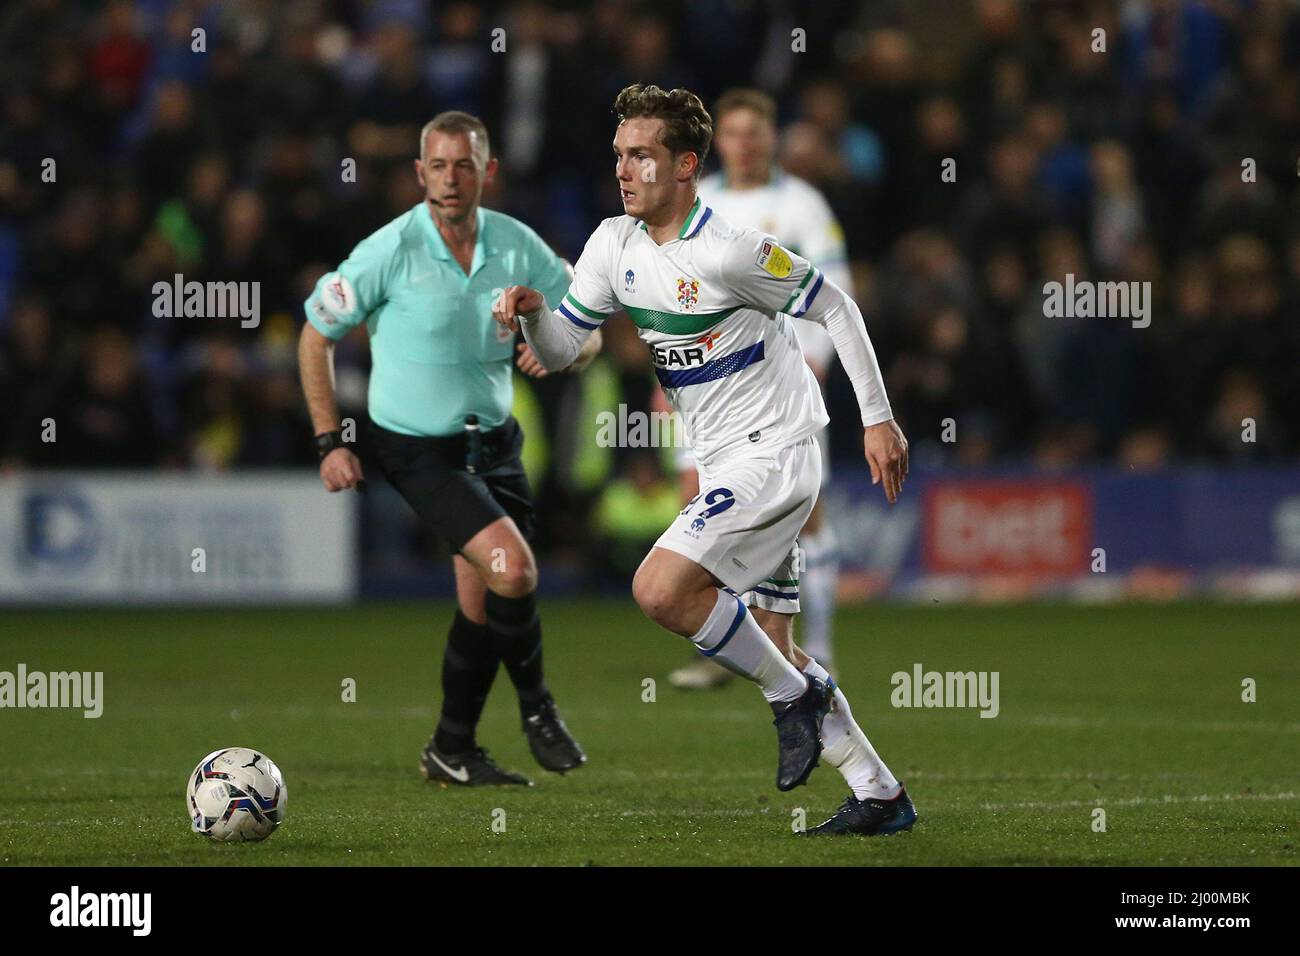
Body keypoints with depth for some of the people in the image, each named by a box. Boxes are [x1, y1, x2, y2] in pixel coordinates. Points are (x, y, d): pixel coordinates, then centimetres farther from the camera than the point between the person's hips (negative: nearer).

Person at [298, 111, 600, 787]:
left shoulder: (517, 245, -3)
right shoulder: (390, 250, -15)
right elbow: (316, 334, -4)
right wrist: (329, 441, -8)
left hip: (494, 443, 5)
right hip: (419, 449, -5)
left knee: (482, 604, 7)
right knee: (514, 569, -22)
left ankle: (452, 752, 24)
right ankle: (536, 707, 2)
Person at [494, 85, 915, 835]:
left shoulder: (730, 251, -20)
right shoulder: (614, 246, 3)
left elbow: (834, 306, -11)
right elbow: (560, 351, 7)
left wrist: (878, 418, -10)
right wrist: (532, 312, -15)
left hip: (774, 454, -9)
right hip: (723, 464, 9)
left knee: (660, 590, -22)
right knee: (769, 647, 9)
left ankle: (795, 695, -2)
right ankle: (880, 796, 18)